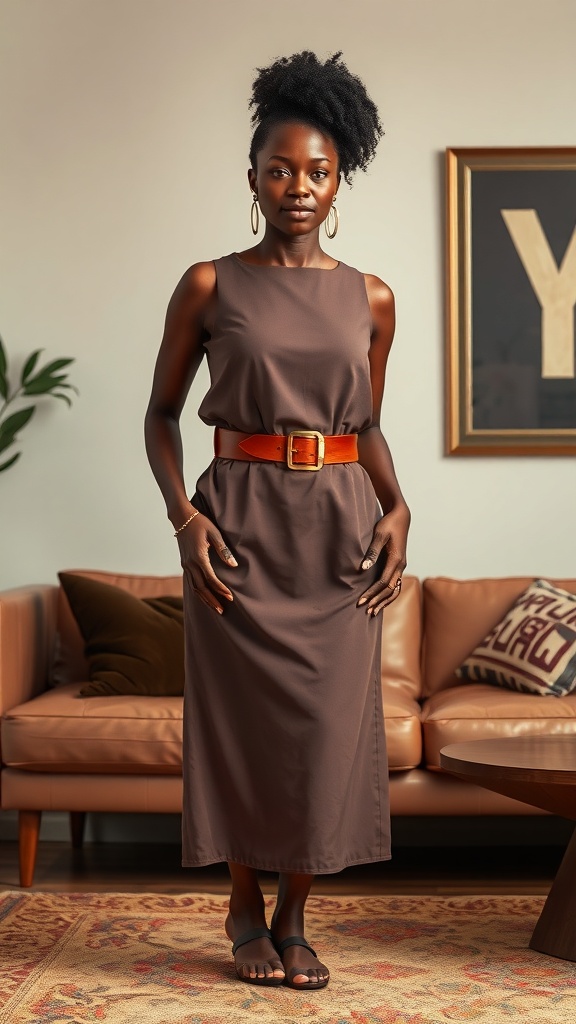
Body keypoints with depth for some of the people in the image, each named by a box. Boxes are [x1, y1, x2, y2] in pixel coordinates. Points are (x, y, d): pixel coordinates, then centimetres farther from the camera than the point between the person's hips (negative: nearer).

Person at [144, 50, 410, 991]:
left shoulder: (370, 298, 8)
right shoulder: (209, 286, 1)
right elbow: (161, 412, 6)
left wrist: (396, 508, -1)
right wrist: (183, 514, -9)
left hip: (339, 526, 2)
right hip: (239, 520, -2)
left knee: (327, 725, 2)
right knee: (240, 715, 2)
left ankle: (293, 919, 18)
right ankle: (246, 912, 21)